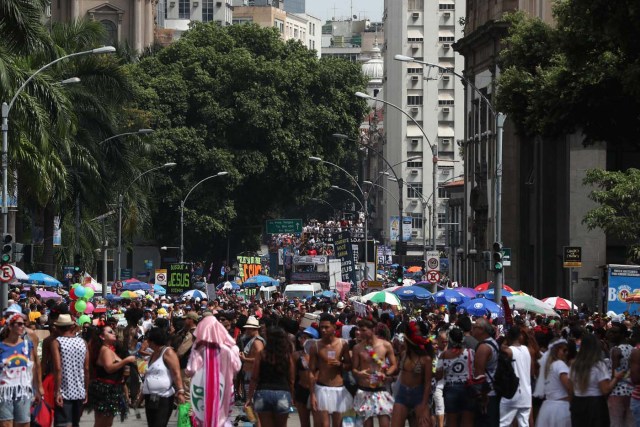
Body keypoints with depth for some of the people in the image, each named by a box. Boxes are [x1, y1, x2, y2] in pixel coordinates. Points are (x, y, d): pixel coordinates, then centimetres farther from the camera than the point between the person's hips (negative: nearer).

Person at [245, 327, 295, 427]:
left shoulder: (261, 355, -1)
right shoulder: (288, 356, 3)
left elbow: (254, 379, -2)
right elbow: (291, 380, 4)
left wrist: (249, 397, 3)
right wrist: (290, 396, 14)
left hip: (263, 393, -1)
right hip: (282, 394, 1)